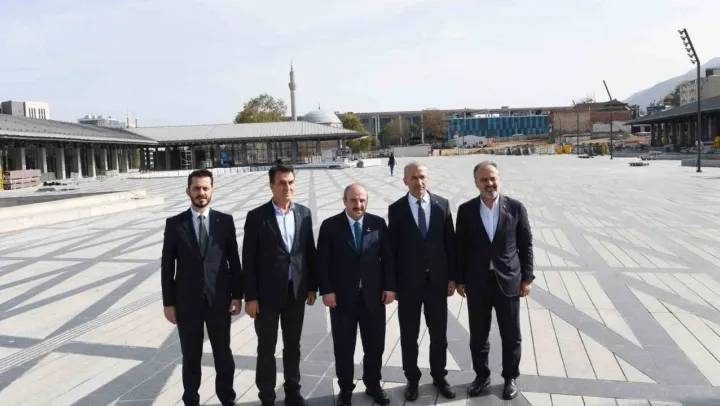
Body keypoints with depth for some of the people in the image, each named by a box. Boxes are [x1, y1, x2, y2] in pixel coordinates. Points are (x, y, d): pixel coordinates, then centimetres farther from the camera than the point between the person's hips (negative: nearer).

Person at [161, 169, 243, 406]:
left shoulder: (225, 221, 0)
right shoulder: (174, 224, -2)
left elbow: (234, 260, 1)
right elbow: (167, 266, 0)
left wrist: (237, 295, -2)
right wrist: (168, 302, -3)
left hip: (219, 300, 1)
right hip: (187, 302, 0)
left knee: (223, 353, 13)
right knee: (191, 357, 12)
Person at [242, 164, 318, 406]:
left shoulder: (304, 213, 3)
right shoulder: (256, 216, -9)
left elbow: (310, 252, 8)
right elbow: (249, 259, -9)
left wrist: (312, 286, 6)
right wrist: (250, 296, -10)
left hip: (296, 292, 3)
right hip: (267, 294, -3)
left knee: (293, 346, 17)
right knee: (266, 349, 11)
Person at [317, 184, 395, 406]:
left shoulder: (378, 223, 1)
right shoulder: (330, 225, -4)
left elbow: (387, 257, 3)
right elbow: (323, 261, -4)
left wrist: (390, 286, -1)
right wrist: (326, 291, -10)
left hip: (373, 295, 2)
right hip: (342, 297, -1)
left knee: (375, 346, 13)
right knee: (343, 348, 10)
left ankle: (373, 385, 33)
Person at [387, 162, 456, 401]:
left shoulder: (442, 204, -1)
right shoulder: (396, 209, -5)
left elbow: (450, 243, 3)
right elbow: (392, 248, -3)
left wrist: (452, 277, 2)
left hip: (437, 280, 2)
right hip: (408, 282, -1)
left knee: (439, 333, 13)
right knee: (409, 335, 10)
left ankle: (439, 376, 32)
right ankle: (412, 379, 28)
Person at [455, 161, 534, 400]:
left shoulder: (516, 208, -4)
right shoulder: (466, 210, -3)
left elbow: (526, 245, 1)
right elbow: (460, 247, 2)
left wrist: (527, 278, -1)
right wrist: (459, 279, 2)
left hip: (508, 281, -1)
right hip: (476, 283, 1)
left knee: (511, 335, 12)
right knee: (478, 334, 13)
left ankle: (510, 377, 32)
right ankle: (481, 375, 33)